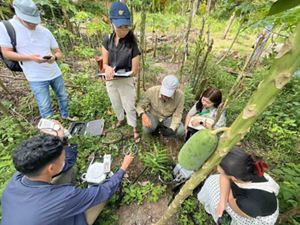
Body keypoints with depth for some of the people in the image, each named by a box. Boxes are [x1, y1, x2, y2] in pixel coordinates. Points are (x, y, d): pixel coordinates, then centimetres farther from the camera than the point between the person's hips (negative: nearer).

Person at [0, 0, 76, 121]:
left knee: (63, 97, 18)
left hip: (55, 73, 4)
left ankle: (65, 115, 41)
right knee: (45, 107, 0)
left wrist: (54, 57, -20)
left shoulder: (45, 31, 0)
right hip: (36, 78, -3)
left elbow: (59, 52, 4)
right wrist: (31, 57, -23)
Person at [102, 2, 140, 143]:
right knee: (116, 105, 23)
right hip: (110, 81, 5)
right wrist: (108, 68, -27)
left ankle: (134, 129, 31)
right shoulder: (107, 40, -6)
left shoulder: (132, 44, -18)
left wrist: (117, 73, -26)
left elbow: (134, 71, -17)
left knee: (129, 107, 8)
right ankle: (120, 120, 52)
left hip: (126, 81, -4)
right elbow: (104, 63, -4)